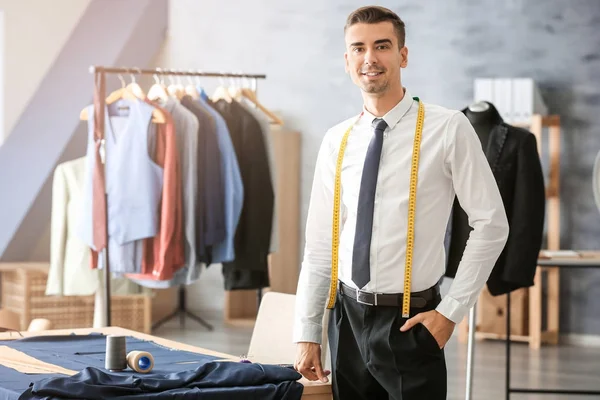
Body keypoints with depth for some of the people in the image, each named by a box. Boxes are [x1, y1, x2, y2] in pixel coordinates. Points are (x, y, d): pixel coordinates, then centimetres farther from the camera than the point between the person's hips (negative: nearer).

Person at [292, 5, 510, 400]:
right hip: (347, 318, 4)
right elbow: (320, 244, 7)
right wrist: (307, 334, 5)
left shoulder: (448, 129, -8)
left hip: (409, 322, -4)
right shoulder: (336, 142, 4)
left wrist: (452, 310, -8)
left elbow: (491, 224, -6)